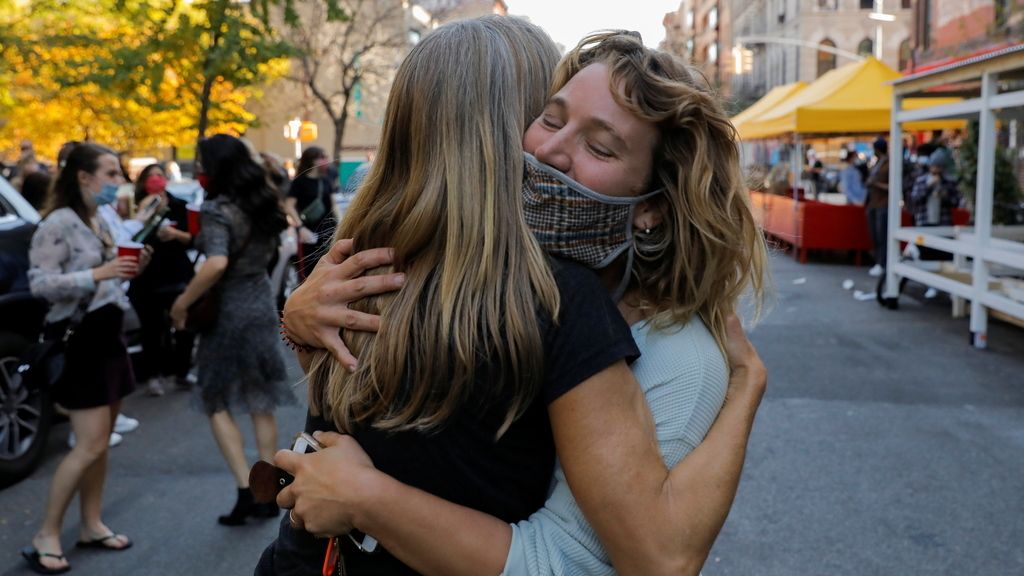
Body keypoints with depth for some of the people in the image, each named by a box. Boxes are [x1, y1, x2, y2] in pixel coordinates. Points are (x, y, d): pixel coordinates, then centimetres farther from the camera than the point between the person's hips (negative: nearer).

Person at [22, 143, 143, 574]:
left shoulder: (100, 223, 13)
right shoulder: (59, 223, -14)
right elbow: (40, 283, -20)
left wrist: (125, 270, 5)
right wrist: (97, 274, -26)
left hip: (107, 336, 9)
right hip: (79, 340, -9)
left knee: (101, 442, 12)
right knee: (90, 446, -9)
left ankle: (92, 525, 22)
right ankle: (46, 536, 3)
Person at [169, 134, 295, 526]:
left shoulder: (218, 209, -17)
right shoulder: (262, 203, 6)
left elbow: (217, 263, -32)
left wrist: (182, 303, -22)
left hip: (229, 311, -7)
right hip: (262, 303, 7)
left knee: (217, 403, 5)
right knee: (261, 402, 12)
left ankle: (245, 491, -2)